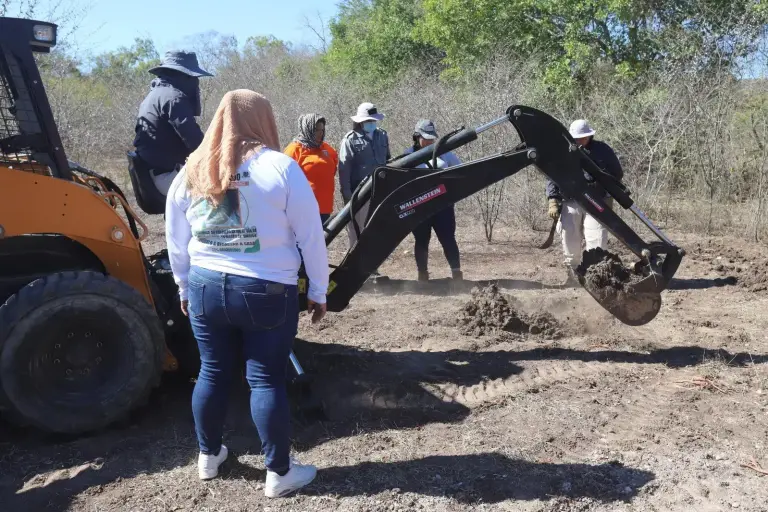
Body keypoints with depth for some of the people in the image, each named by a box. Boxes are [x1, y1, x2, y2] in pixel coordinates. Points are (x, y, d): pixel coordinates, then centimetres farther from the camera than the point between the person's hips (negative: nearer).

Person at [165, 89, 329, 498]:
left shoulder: (190, 173, 4)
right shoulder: (280, 167, -8)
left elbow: (176, 241, 11)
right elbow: (311, 236, -6)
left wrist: (184, 288, 23)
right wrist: (318, 291, 4)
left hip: (205, 287, 4)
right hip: (268, 292, -4)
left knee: (213, 373, 18)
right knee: (267, 380, 4)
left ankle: (208, 457, 35)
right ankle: (279, 473, 16)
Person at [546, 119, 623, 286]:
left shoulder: (602, 150, 4)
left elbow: (618, 173, 11)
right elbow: (553, 178, 8)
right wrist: (553, 201, -2)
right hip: (570, 203, 2)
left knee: (596, 241, -9)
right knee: (570, 241, 4)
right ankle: (573, 274, 17)